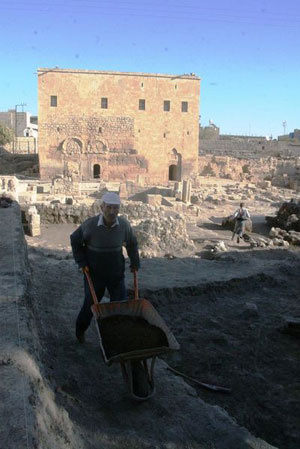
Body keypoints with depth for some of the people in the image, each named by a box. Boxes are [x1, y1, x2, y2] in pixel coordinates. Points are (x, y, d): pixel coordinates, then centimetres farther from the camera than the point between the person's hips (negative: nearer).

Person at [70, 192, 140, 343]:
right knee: (90, 304, 14)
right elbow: (75, 240, -2)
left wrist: (135, 262, 11)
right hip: (94, 273, -2)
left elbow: (132, 243, 7)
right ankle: (80, 329, 43)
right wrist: (81, 262, -6)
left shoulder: (123, 224, -13)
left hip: (116, 273, 2)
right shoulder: (90, 225, -21)